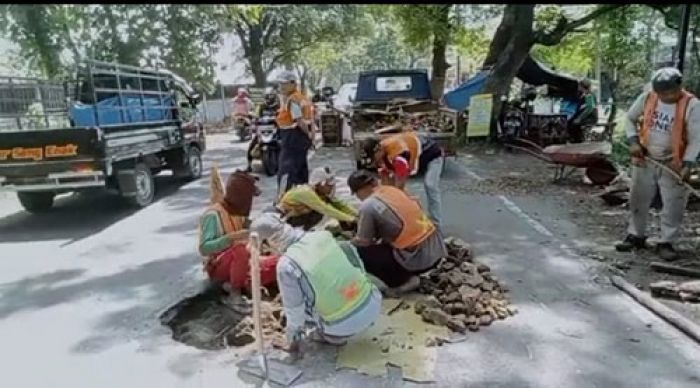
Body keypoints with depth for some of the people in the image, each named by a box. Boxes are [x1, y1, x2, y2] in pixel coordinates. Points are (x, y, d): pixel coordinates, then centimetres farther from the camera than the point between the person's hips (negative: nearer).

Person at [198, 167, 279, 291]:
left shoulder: (238, 212, 7)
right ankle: (235, 290, -18)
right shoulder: (213, 214, -17)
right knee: (241, 248, -38)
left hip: (239, 262, 7)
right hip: (218, 267, -7)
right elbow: (204, 248, -25)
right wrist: (231, 237, -35)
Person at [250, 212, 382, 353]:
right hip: (373, 305, 4)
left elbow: (294, 310, -4)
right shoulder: (323, 235, 0)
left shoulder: (286, 266, -16)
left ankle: (334, 335, 15)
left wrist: (292, 340, 17)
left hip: (344, 326, -4)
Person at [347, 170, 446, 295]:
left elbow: (363, 242, -2)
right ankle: (408, 276, 21)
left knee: (361, 252, 5)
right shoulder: (394, 190, 10)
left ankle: (402, 281, 4)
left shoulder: (368, 205, -11)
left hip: (419, 258, -8)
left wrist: (352, 241, 23)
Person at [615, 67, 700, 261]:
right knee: (638, 200, 12)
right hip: (644, 161, 3)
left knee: (673, 206, 3)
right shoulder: (646, 98, -6)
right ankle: (636, 236, 28)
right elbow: (630, 118, 8)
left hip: (672, 165, -3)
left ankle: (666, 243, 17)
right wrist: (633, 141, -6)